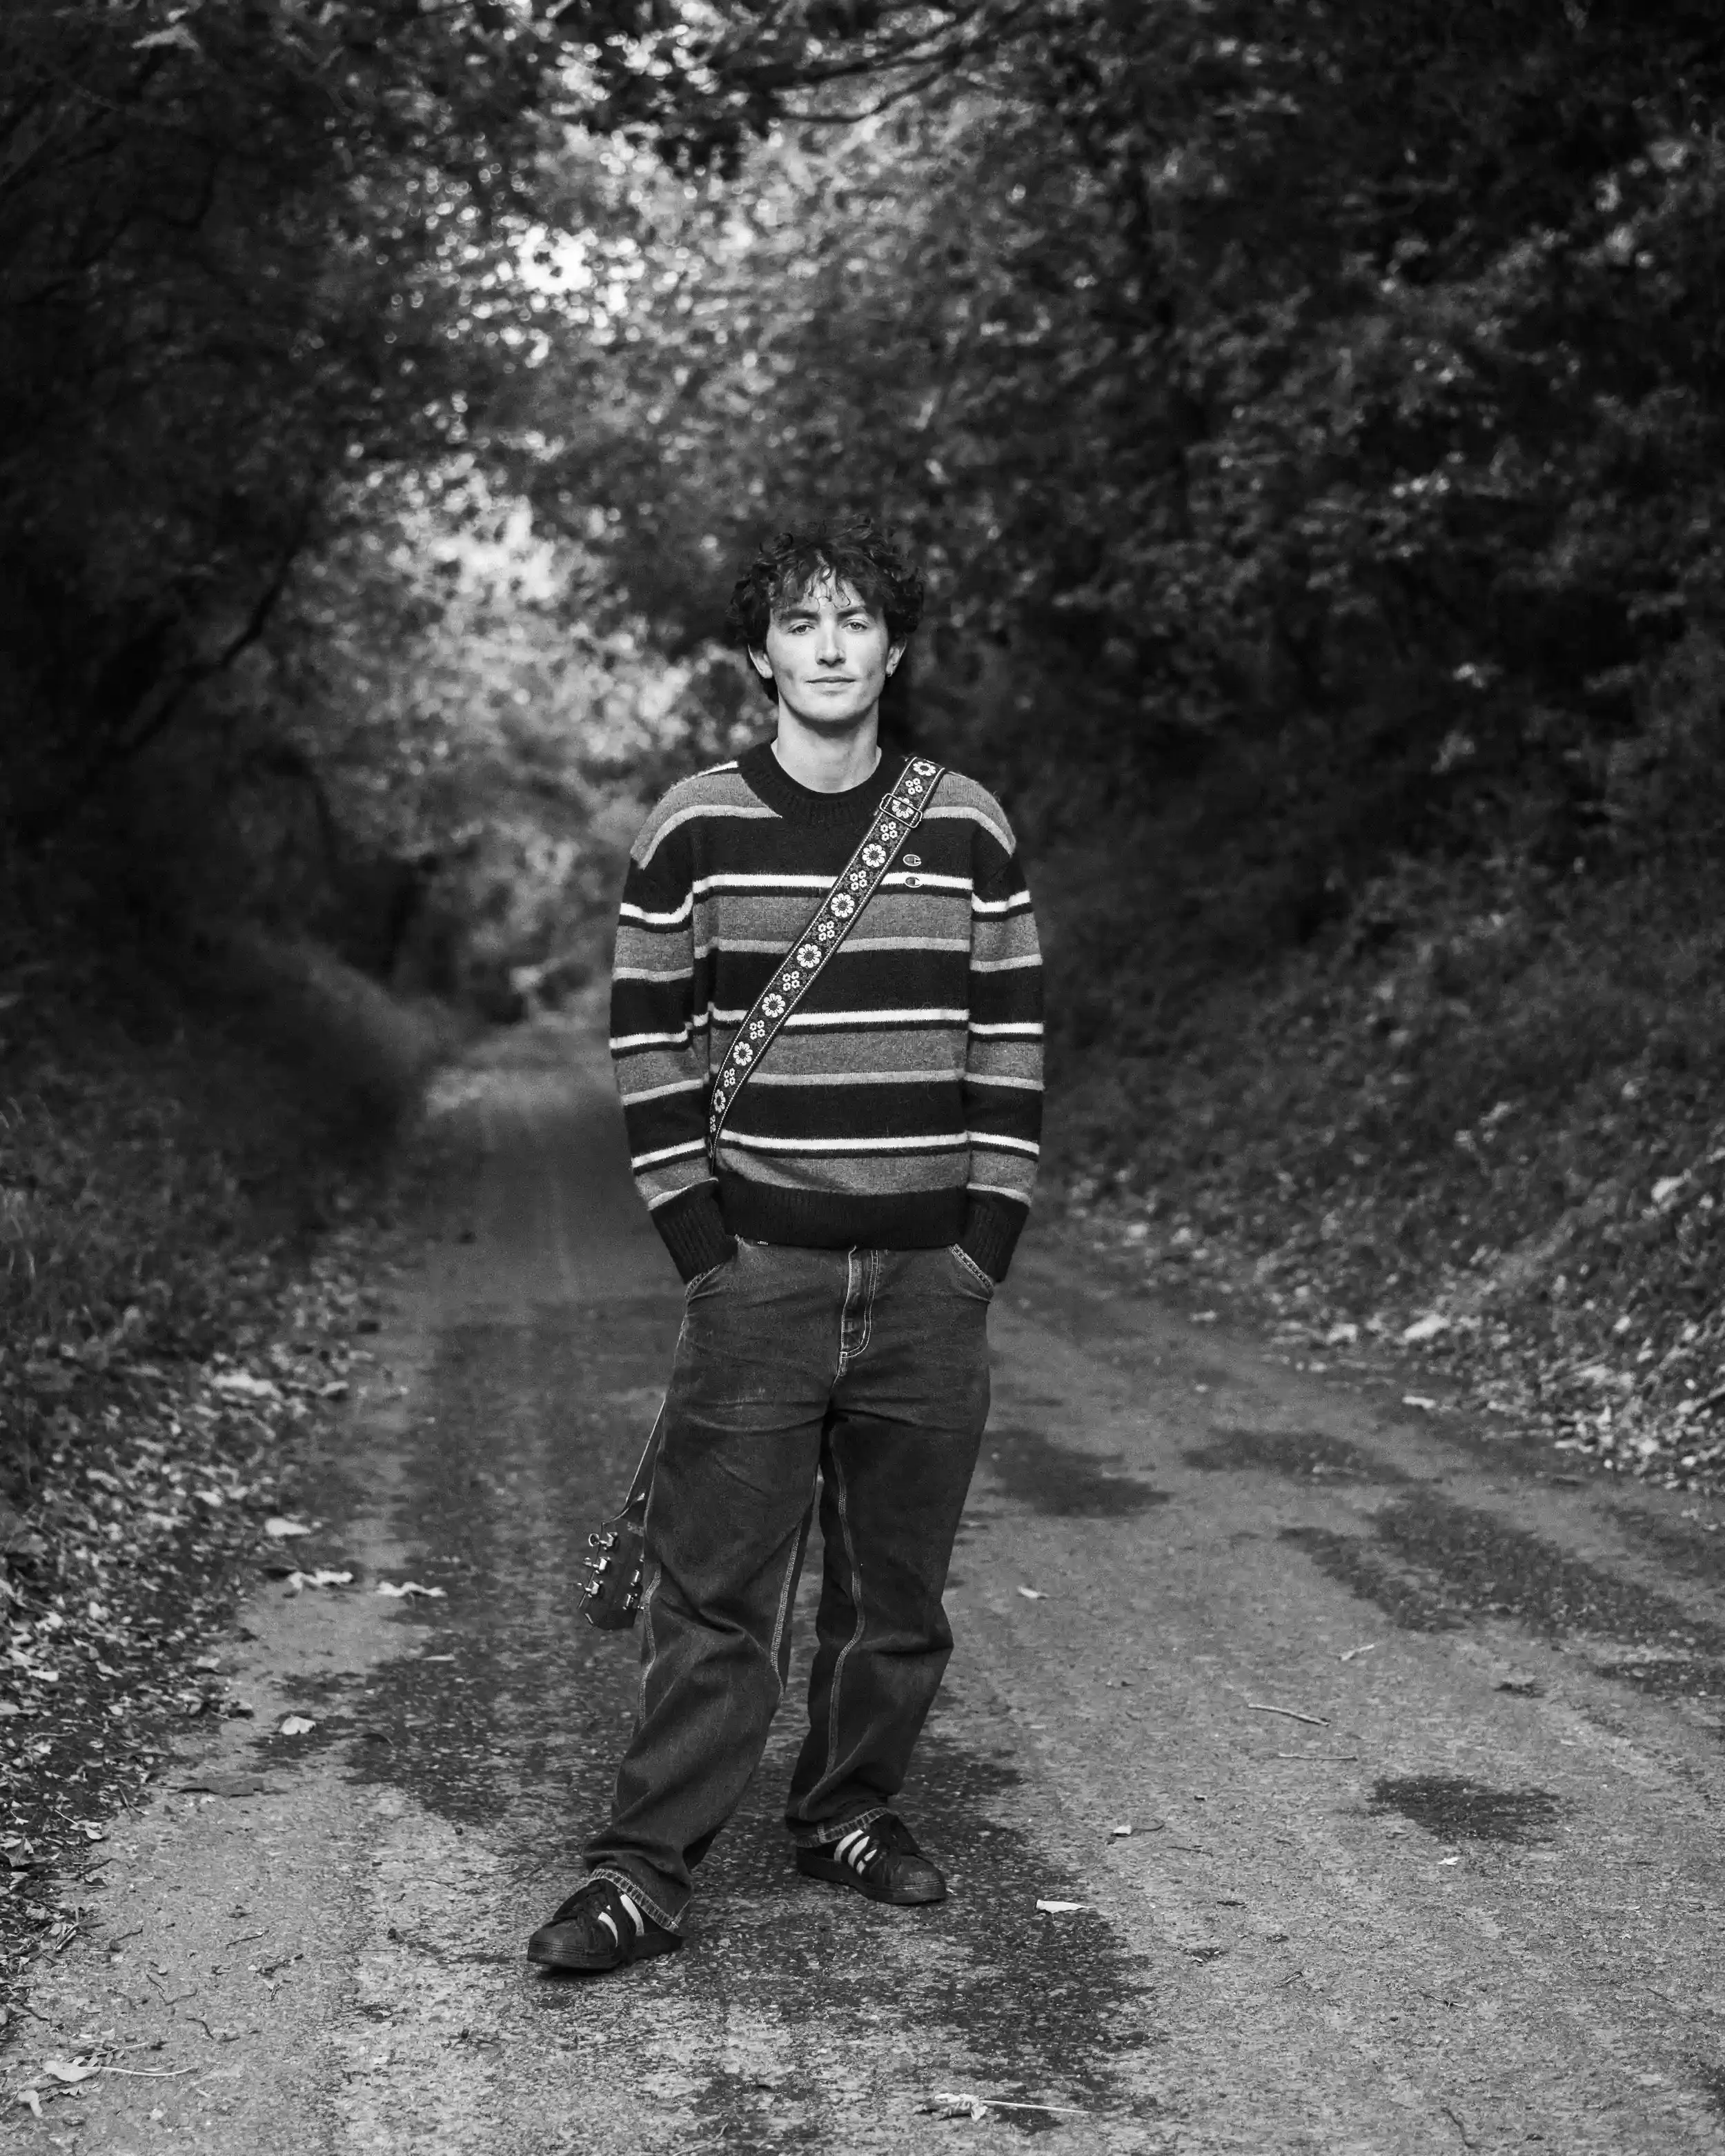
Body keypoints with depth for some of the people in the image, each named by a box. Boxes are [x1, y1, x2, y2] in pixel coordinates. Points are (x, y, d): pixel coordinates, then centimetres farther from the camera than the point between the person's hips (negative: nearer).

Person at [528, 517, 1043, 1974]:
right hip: (757, 1267, -2)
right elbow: (648, 1036, 3)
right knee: (715, 1586, -3)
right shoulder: (695, 830, 1)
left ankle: (852, 1810, 27)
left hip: (933, 1276, 2)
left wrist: (989, 1236, 0)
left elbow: (1012, 1039, 7)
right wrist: (699, 1237, -4)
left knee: (899, 1582, 10)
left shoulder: (969, 828, 5)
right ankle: (647, 1870, 4)